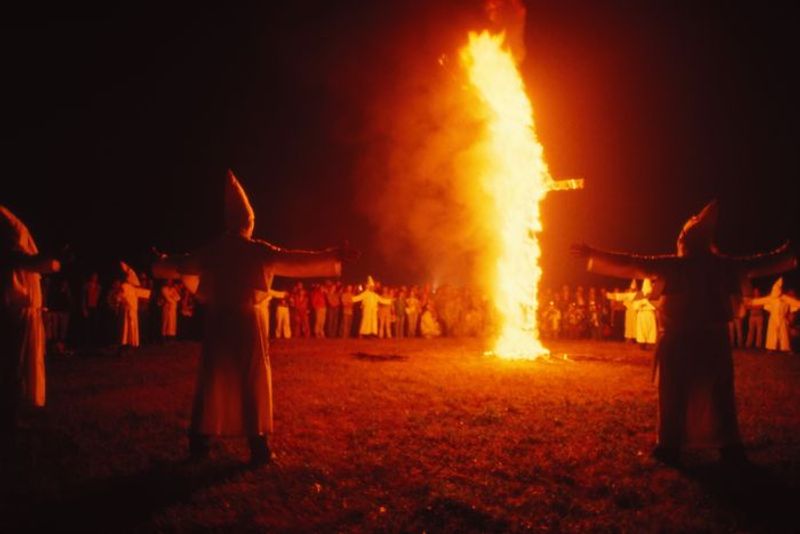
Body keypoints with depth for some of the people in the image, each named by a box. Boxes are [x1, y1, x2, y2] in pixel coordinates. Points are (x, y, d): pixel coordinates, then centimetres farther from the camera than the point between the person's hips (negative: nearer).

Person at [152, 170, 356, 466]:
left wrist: (157, 265, 43)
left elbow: (179, 265, 22)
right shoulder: (258, 251, -7)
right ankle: (258, 446, 1)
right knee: (254, 383, 1)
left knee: (213, 382, 10)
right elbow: (298, 261, -11)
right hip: (248, 322, -3)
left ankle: (199, 443, 15)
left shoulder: (211, 251, 5)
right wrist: (334, 257, -7)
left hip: (218, 322, 4)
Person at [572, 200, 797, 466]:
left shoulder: (673, 266, -8)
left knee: (674, 394, 5)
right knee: (720, 394, 13)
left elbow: (629, 264, -8)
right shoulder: (723, 266, 0)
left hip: (679, 340, -2)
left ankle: (670, 447, 6)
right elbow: (761, 264, 14)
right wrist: (791, 254, 31)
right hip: (713, 340, 3)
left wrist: (593, 254, -2)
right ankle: (730, 446, 17)